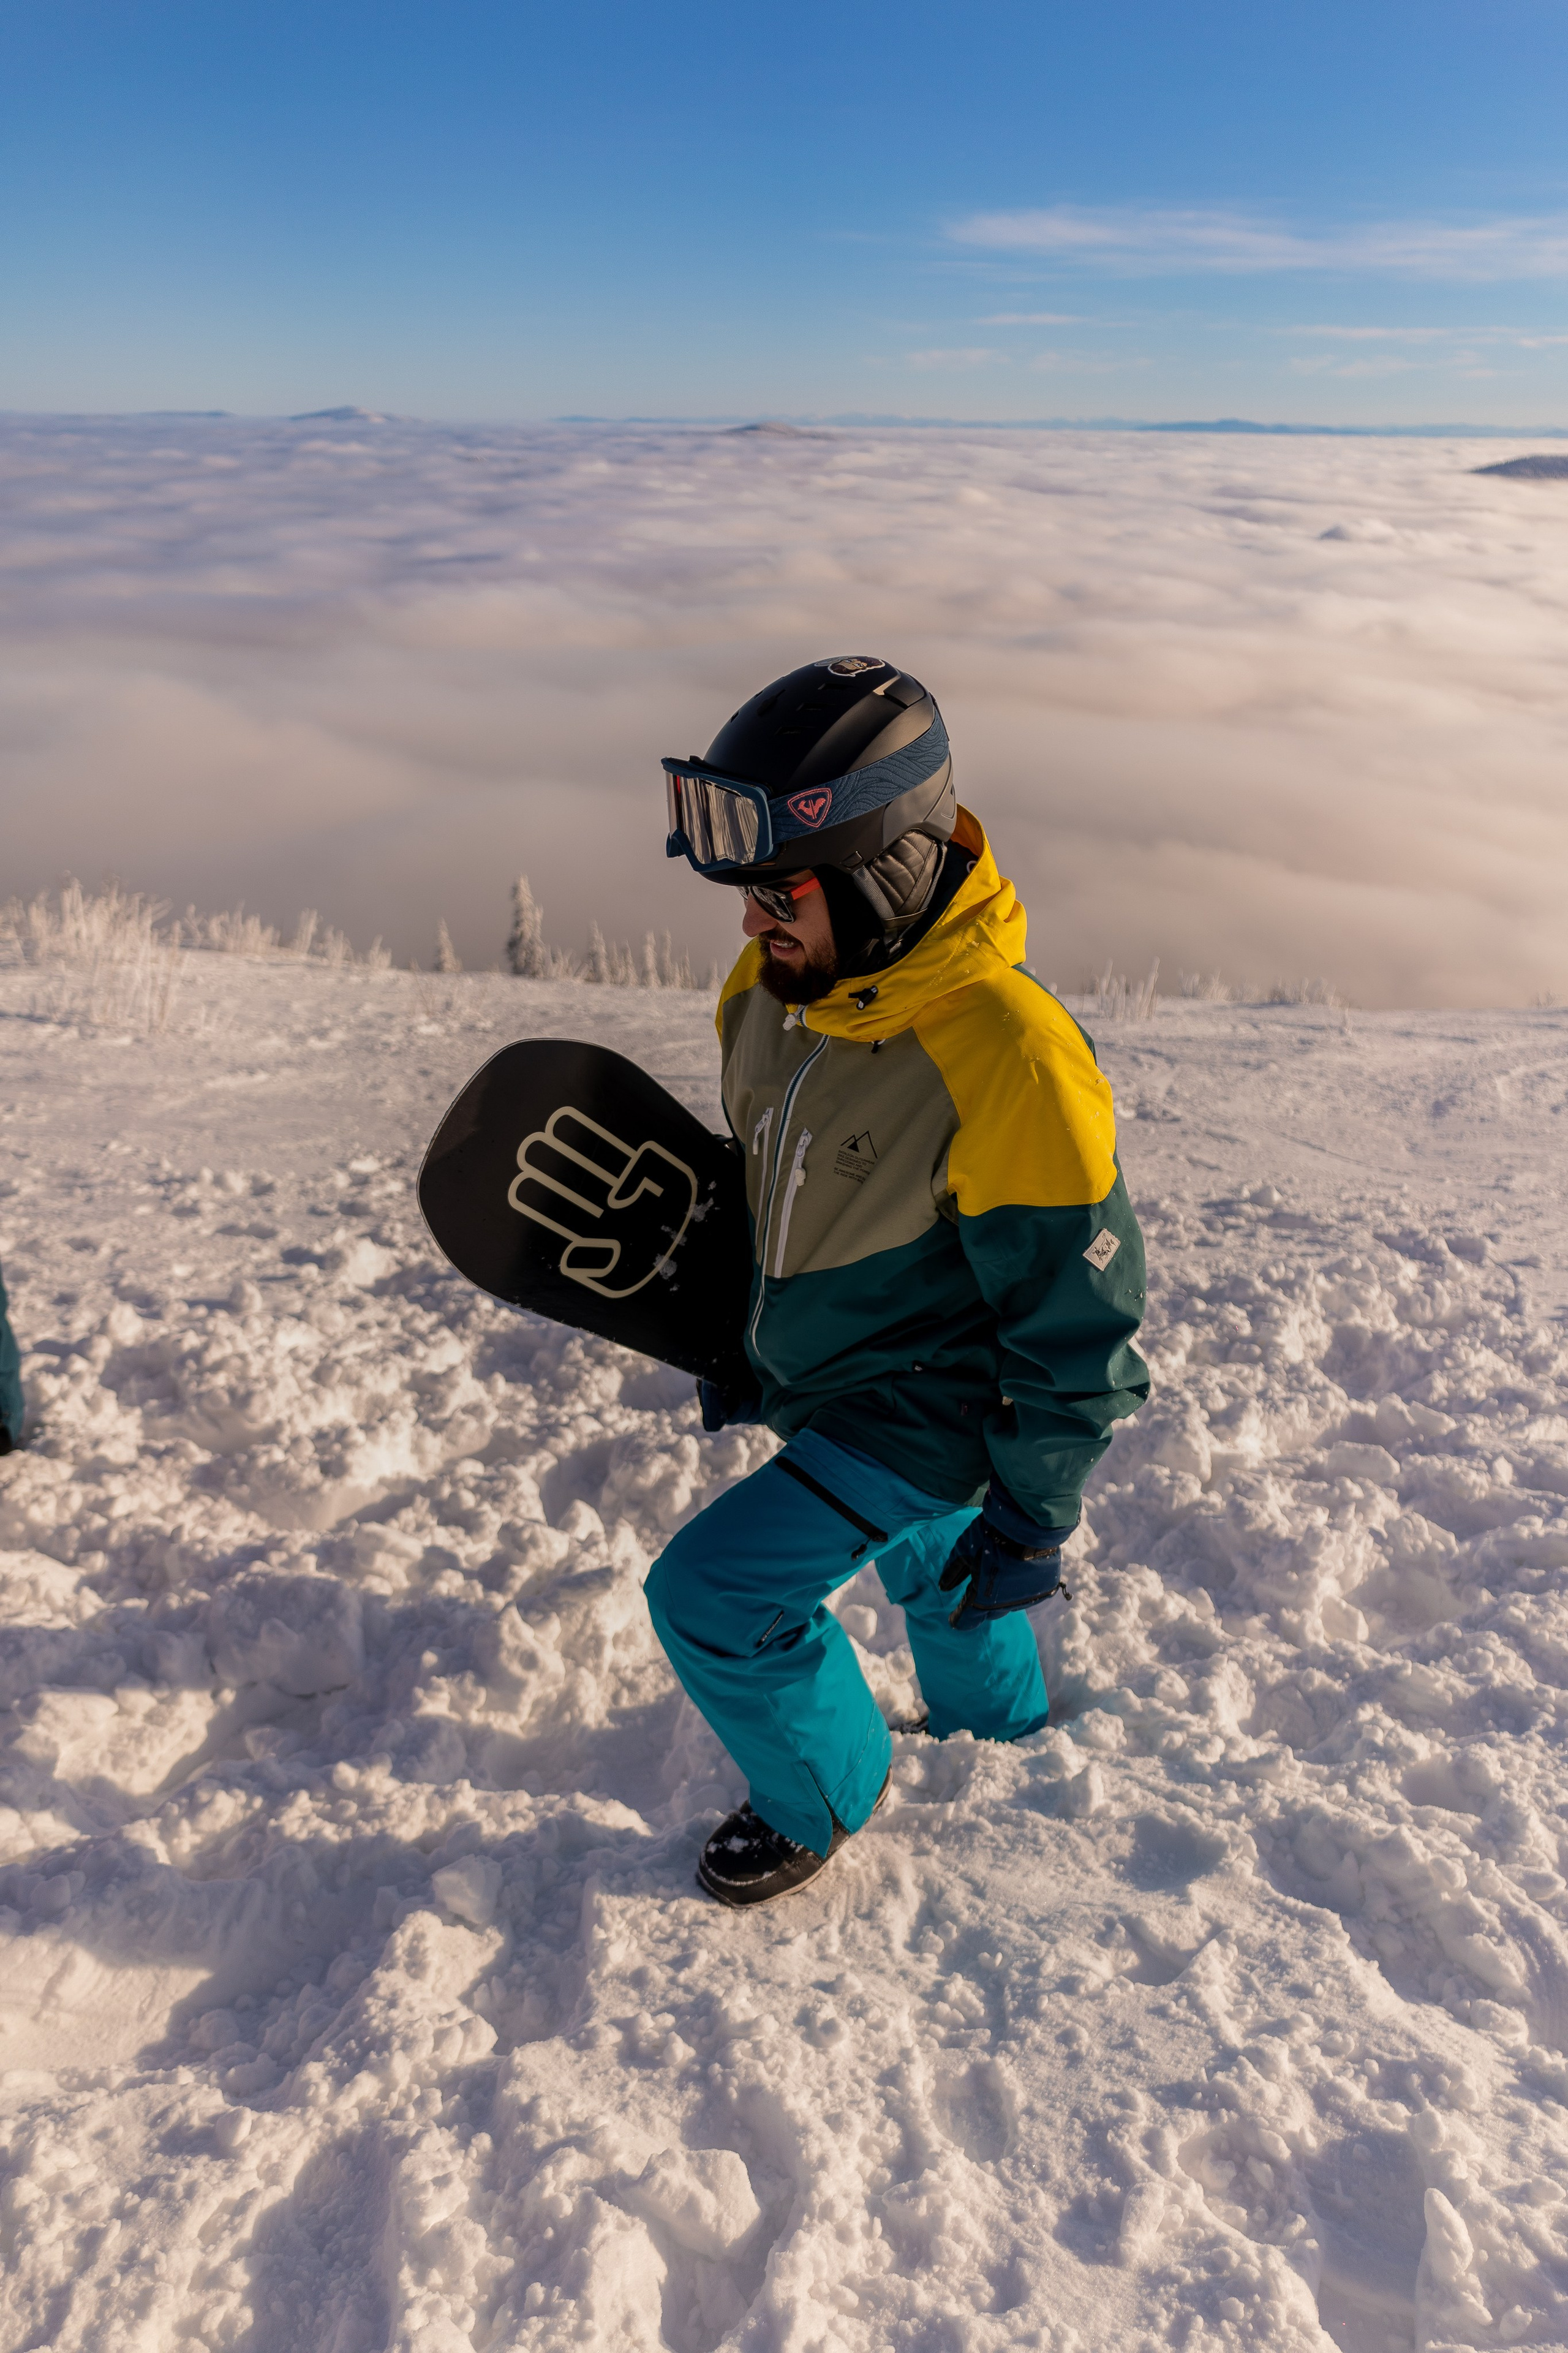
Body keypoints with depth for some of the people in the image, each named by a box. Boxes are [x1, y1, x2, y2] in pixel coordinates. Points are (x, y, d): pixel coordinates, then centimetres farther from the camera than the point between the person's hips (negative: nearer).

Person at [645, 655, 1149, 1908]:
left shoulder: (1006, 1064, -34)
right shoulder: (765, 996, -10)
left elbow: (1076, 1323, -23)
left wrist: (1029, 1523, -14)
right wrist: (746, 1349, 18)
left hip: (922, 1414, -8)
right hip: (819, 1377, 8)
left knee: (714, 1595, -9)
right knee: (922, 1555, 29)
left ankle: (826, 1790, 22)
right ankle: (1000, 1716, 61)